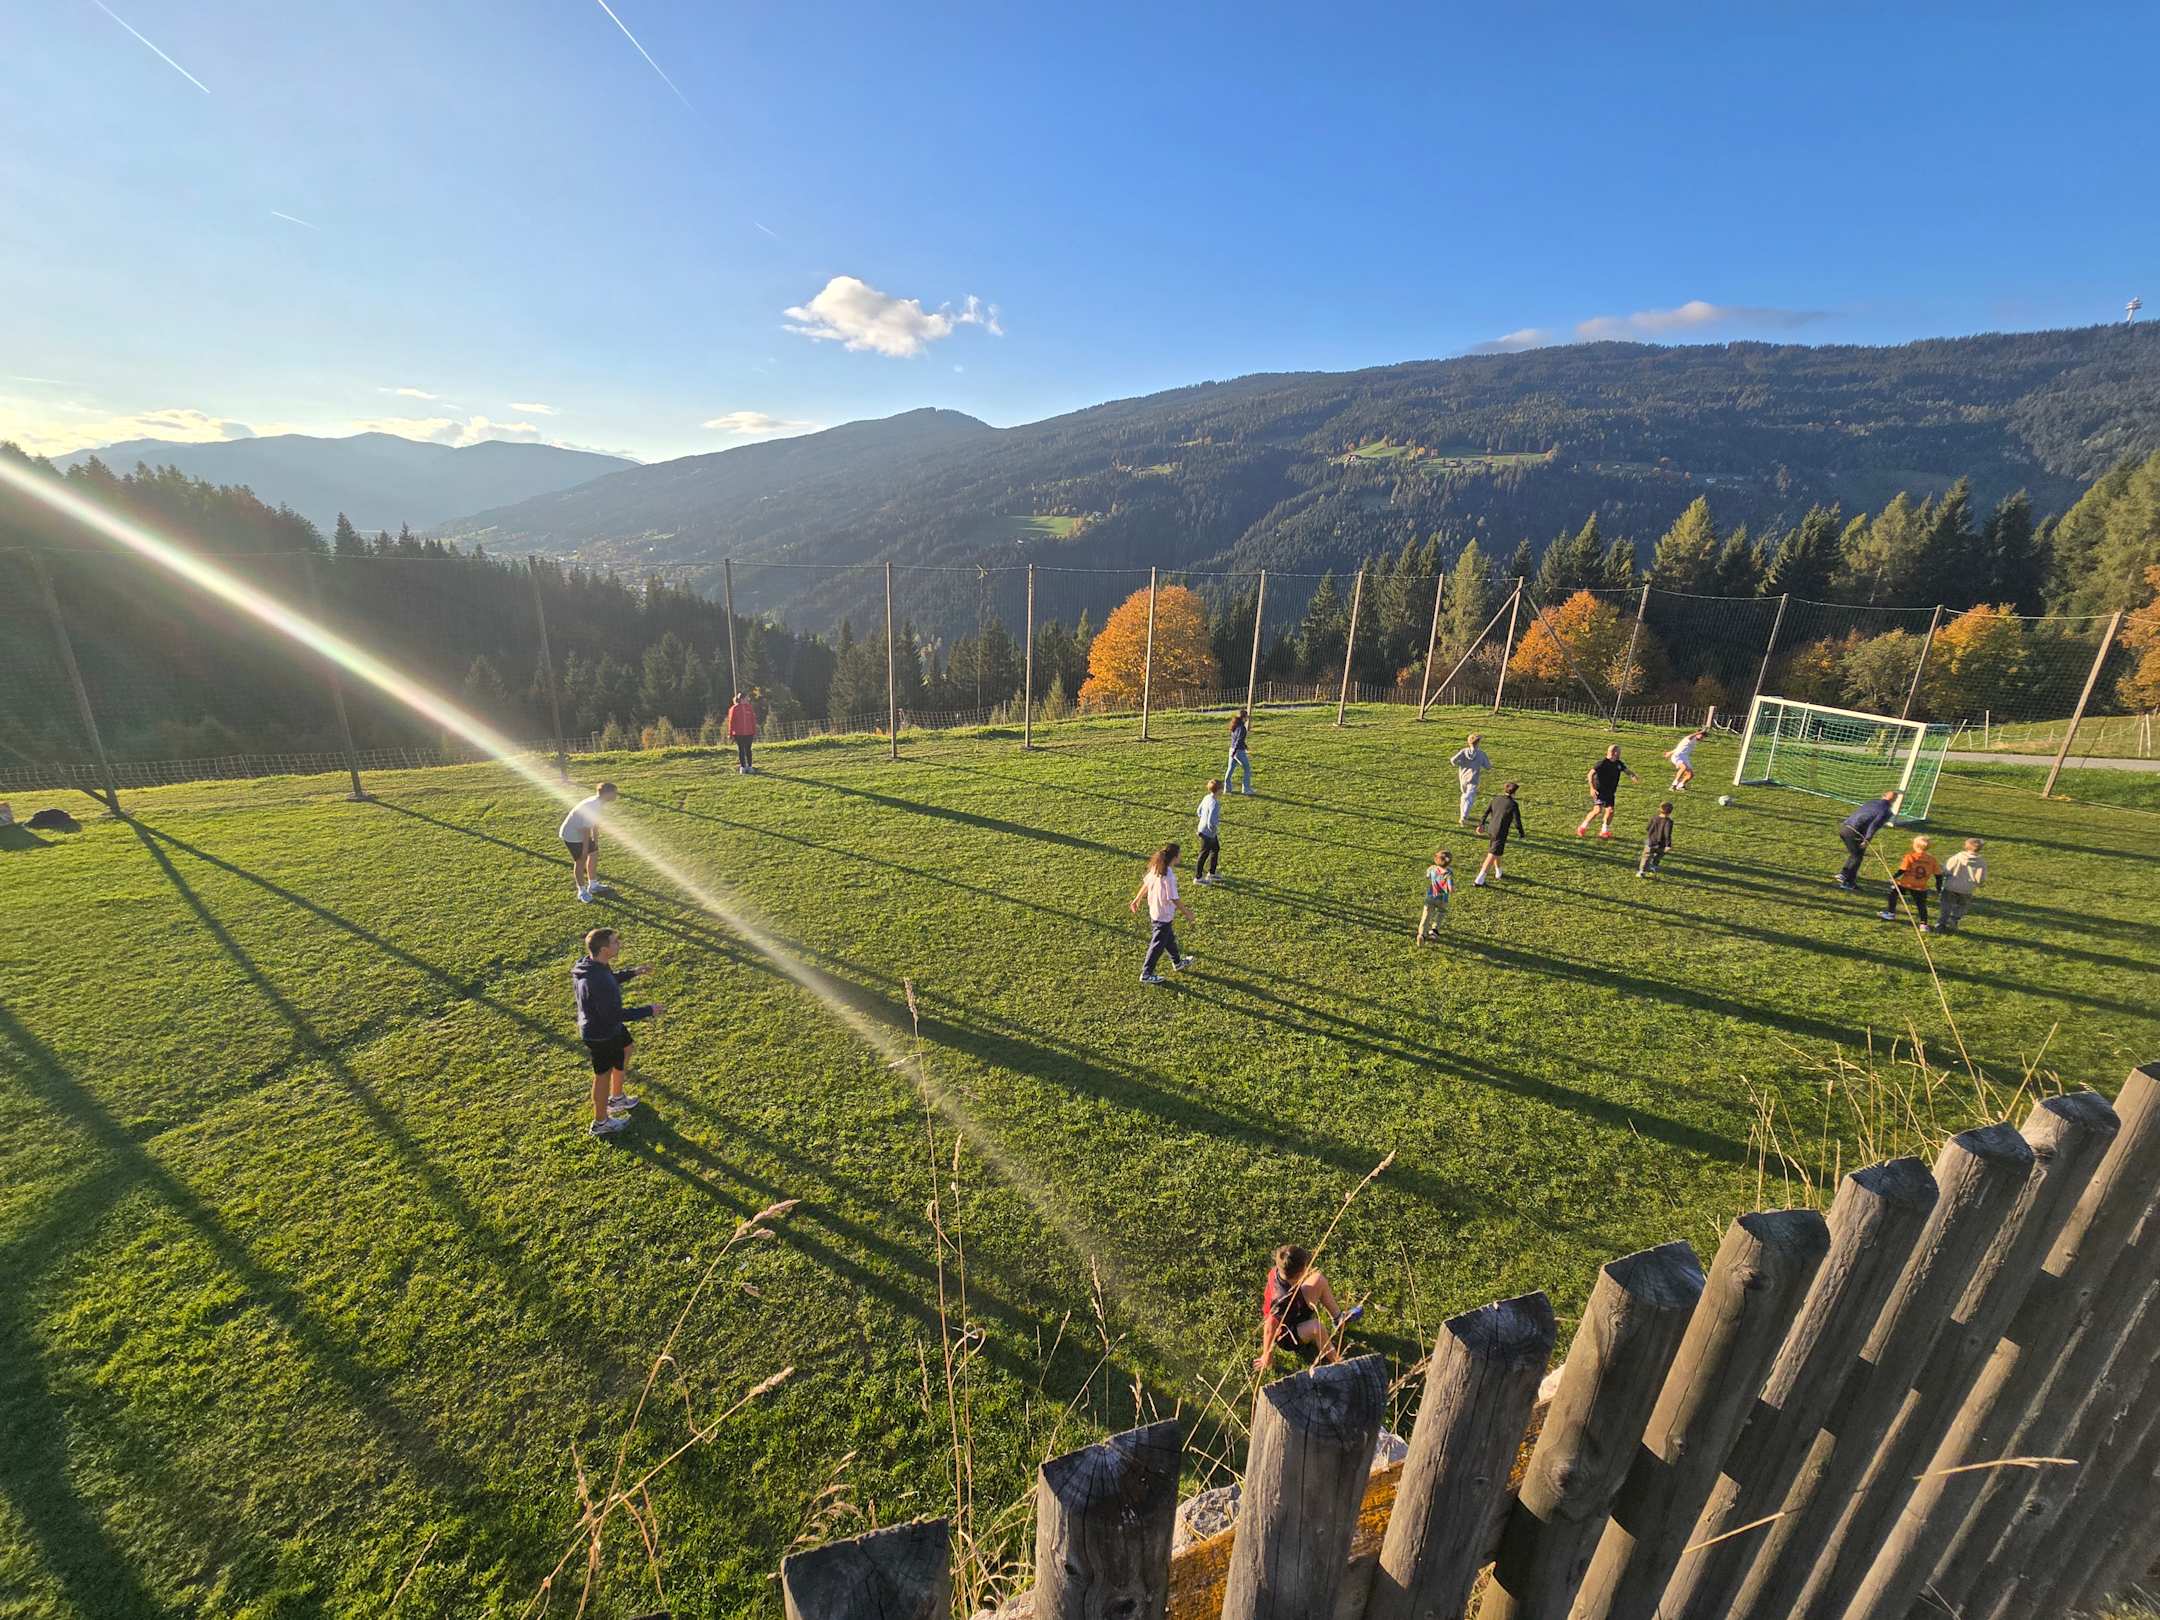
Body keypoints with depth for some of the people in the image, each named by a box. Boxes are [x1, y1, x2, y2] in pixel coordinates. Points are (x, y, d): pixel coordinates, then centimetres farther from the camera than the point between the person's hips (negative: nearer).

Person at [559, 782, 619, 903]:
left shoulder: (599, 803, -4)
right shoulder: (592, 807, -32)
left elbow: (595, 824, 7)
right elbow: (586, 830, -27)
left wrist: (595, 840, 13)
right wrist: (585, 850, -20)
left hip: (581, 833, 10)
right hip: (571, 836, -10)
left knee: (594, 854, 16)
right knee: (581, 861, -2)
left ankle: (593, 885, 31)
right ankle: (582, 892, 12)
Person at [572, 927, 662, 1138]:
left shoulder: (590, 964, -10)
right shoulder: (598, 982, -39)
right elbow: (614, 1014, -31)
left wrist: (631, 973, 7)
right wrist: (647, 1011, -25)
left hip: (608, 1026, 10)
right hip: (601, 1035, -10)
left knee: (626, 1048, 31)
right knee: (604, 1075, 12)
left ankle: (617, 1098, 51)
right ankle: (601, 1123, 36)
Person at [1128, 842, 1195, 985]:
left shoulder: (1155, 868, -5)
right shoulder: (1169, 876, -29)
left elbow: (1145, 885, 6)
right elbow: (1174, 899, -25)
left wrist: (1136, 900, 18)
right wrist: (1186, 912, -11)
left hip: (1154, 911, 9)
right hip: (1164, 916, -9)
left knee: (1169, 938, 27)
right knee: (1158, 945, 5)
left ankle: (1178, 962, 47)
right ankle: (1146, 974, 14)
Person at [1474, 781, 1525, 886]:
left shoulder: (1494, 800, 4)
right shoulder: (1513, 805, -12)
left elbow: (1485, 814, 6)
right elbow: (1517, 822, -10)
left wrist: (1481, 825, 21)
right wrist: (1523, 834, 5)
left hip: (1490, 830, 7)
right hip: (1500, 833, -7)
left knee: (1496, 852, 28)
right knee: (1492, 856, -5)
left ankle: (1498, 873, 44)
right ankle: (1478, 881, -9)